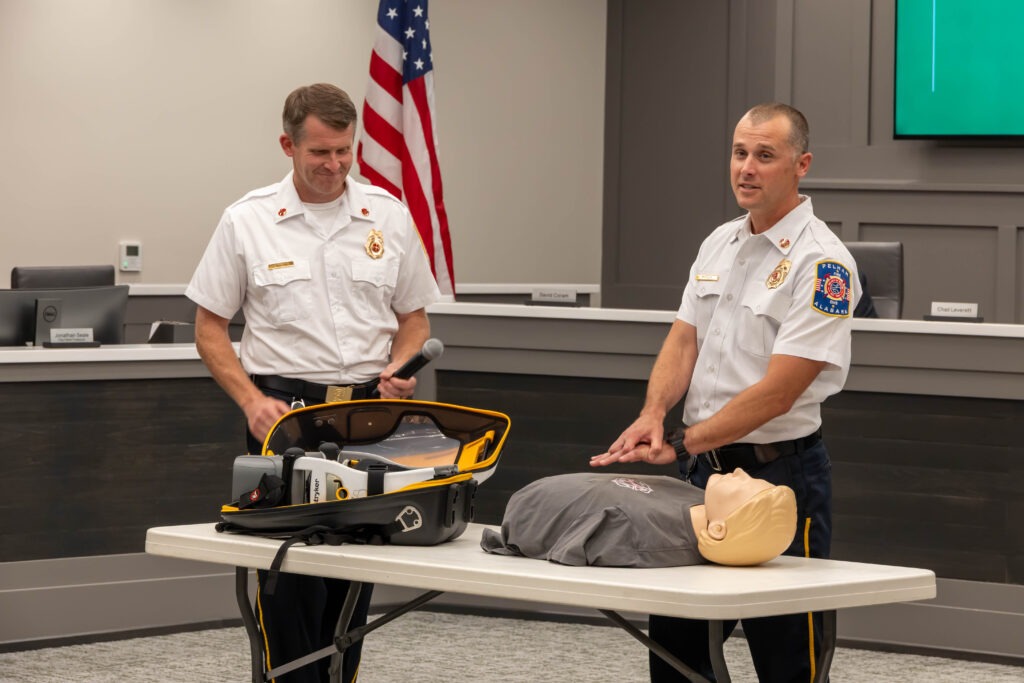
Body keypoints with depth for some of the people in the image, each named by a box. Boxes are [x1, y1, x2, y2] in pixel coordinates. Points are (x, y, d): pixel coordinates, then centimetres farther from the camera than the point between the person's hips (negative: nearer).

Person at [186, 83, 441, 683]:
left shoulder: (388, 216, 6)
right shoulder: (248, 222, -1)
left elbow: (414, 317, 15)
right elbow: (210, 328, 2)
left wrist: (400, 367, -6)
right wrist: (252, 401, -11)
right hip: (285, 408, -3)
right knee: (289, 575, -7)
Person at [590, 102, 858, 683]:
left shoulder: (821, 263, -15)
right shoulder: (720, 244, 11)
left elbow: (776, 392, -20)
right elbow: (684, 341, 9)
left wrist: (680, 445, -18)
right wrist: (653, 415, -11)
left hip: (779, 471, -8)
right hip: (704, 467, 8)